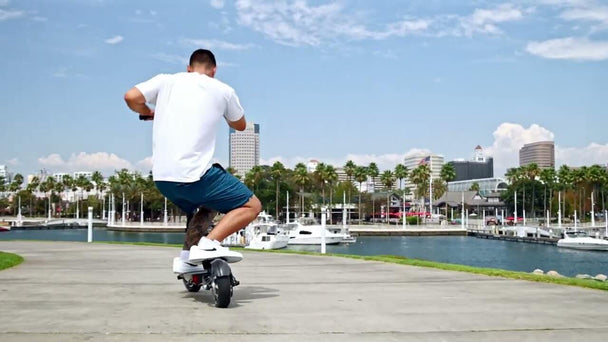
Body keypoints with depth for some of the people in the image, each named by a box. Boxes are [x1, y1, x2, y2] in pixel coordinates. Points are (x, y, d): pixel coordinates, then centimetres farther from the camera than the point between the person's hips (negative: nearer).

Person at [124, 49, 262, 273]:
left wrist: (149, 113, 20)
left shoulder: (166, 80, 12)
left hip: (161, 177, 6)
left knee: (208, 206, 30)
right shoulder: (223, 90, 8)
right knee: (252, 206, 5)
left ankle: (186, 258, 16)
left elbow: (131, 97, -1)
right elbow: (240, 125, 23)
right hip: (193, 175, -5)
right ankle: (209, 244, -13)